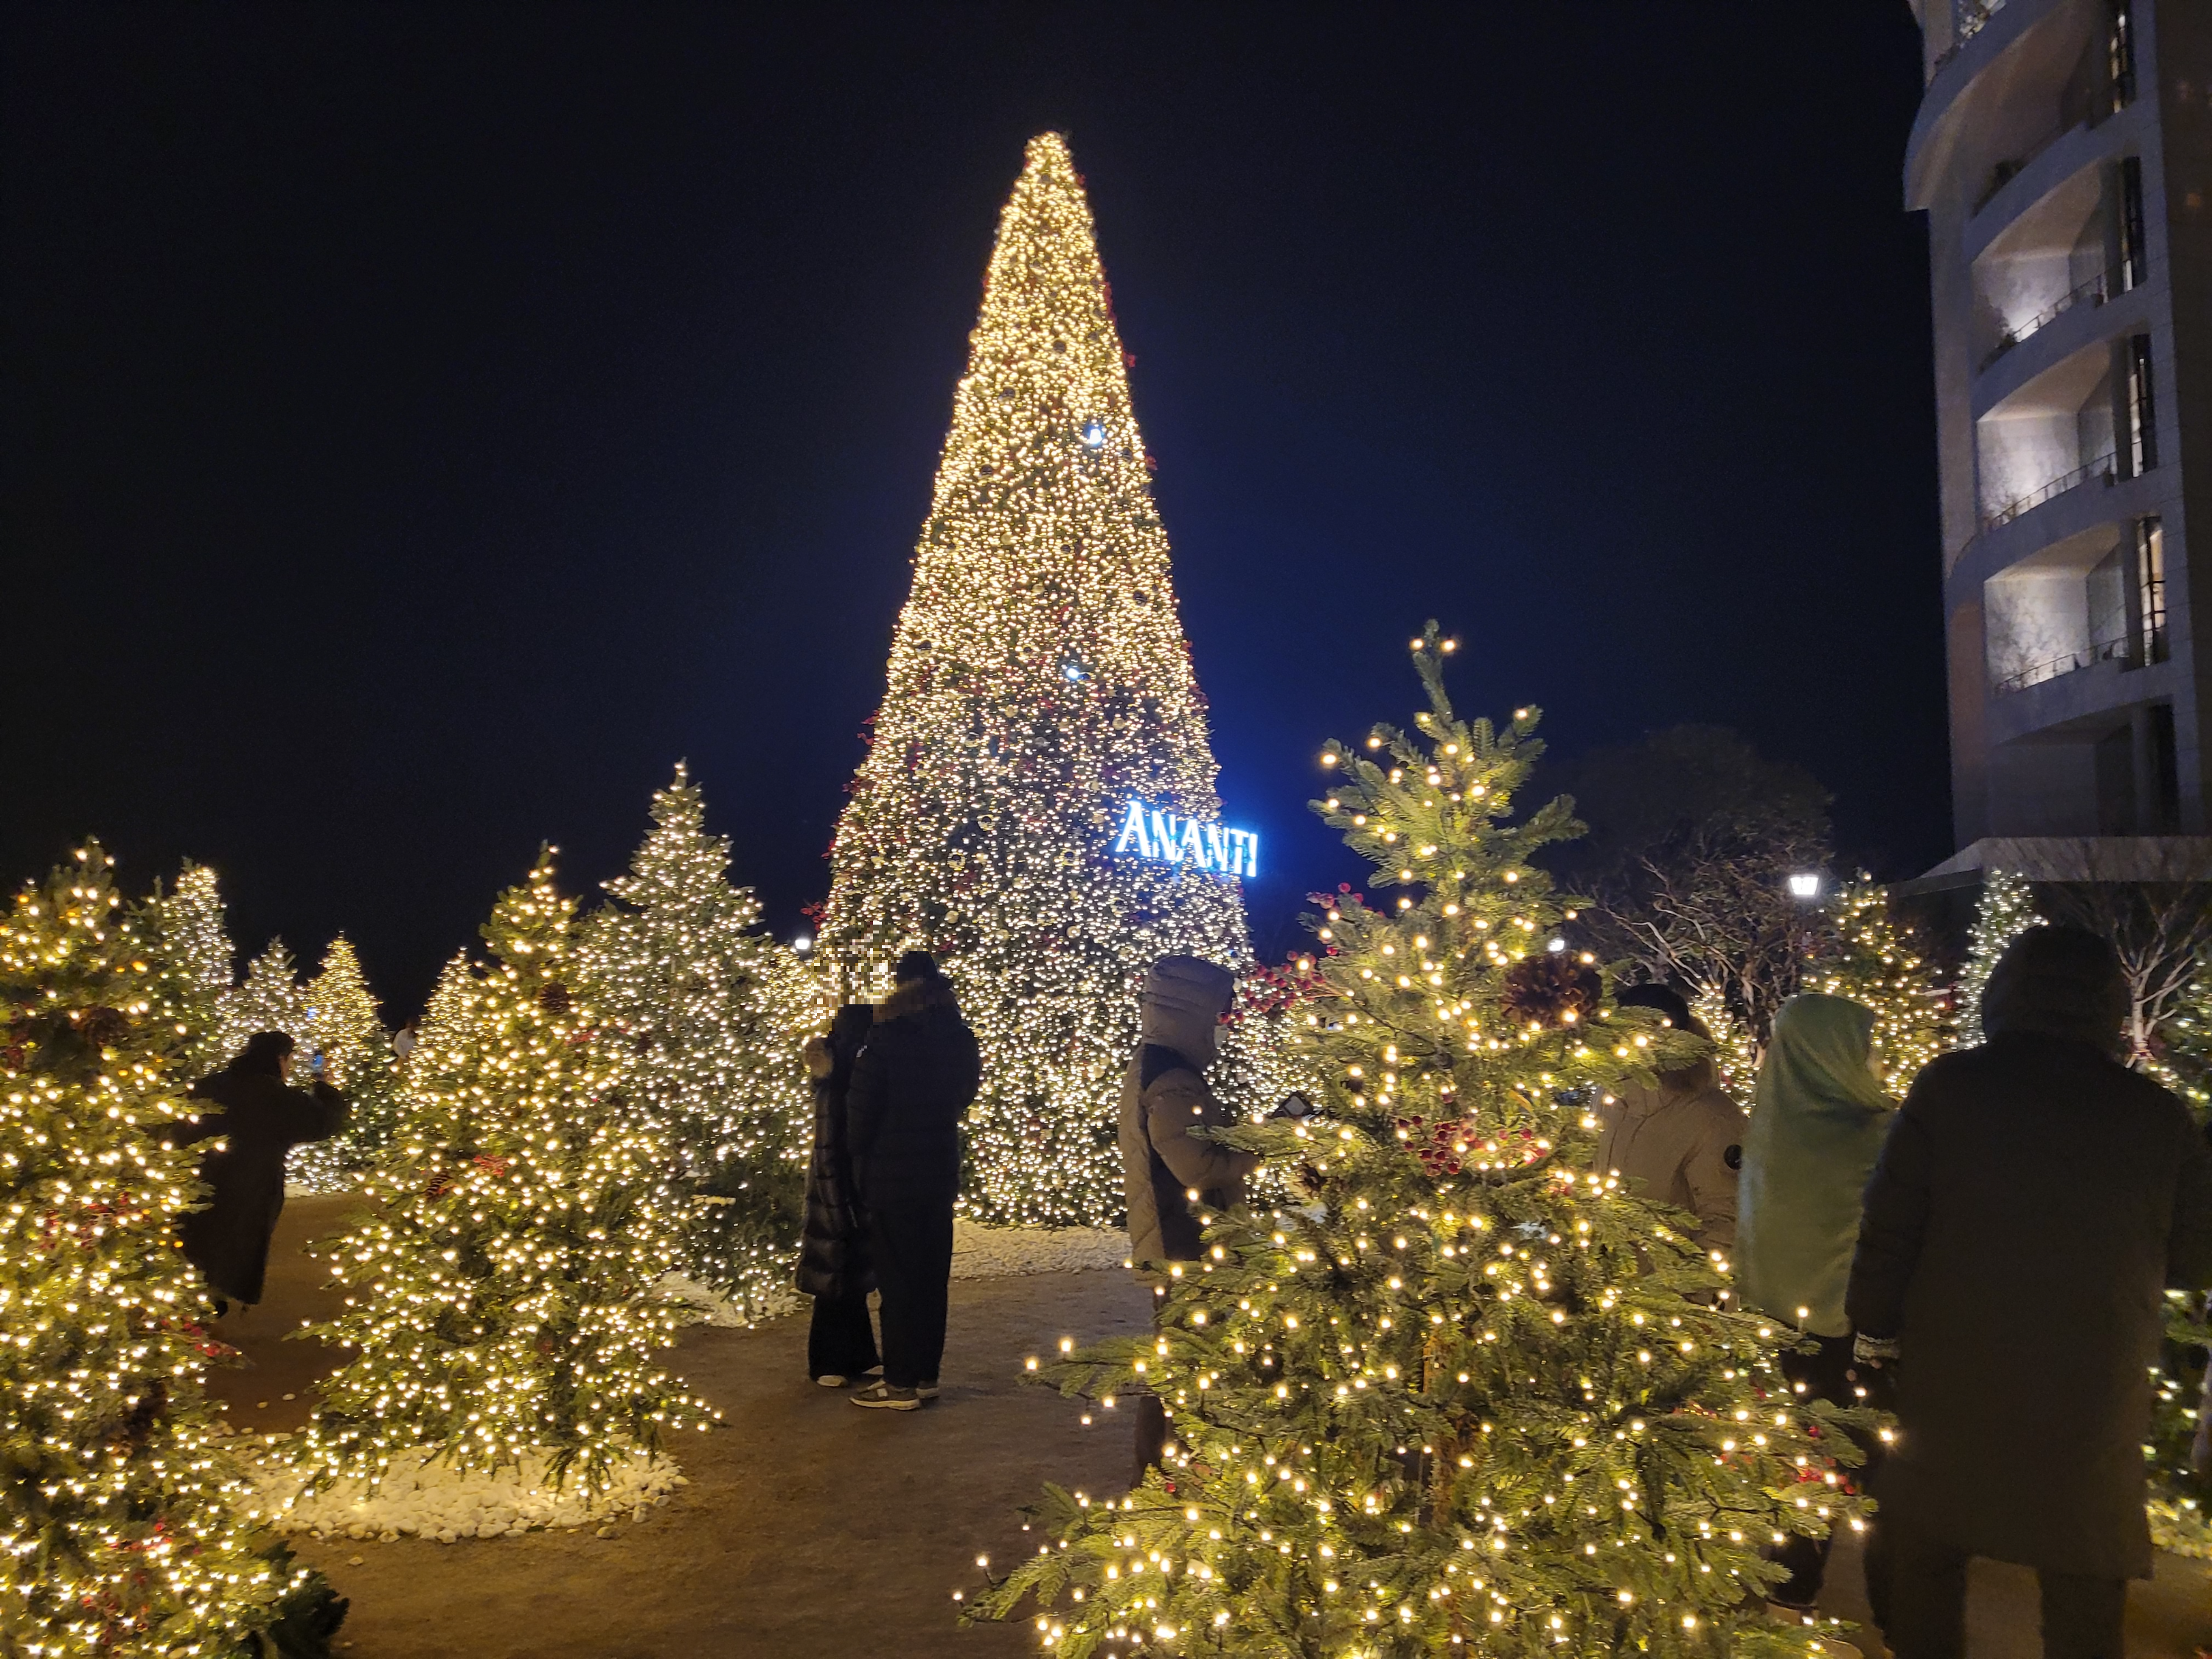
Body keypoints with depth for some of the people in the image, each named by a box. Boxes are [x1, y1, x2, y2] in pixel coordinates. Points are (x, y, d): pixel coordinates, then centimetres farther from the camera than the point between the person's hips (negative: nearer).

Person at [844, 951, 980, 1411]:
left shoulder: (886, 1040, -15)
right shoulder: (960, 1039, 0)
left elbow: (861, 1109, -10)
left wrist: (859, 1156, 6)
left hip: (892, 1173, -5)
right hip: (941, 1170, 5)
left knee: (897, 1277, 1)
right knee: (932, 1276, 12)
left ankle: (901, 1383, 7)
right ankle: (926, 1374, 20)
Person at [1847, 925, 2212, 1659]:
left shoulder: (1949, 1086, -11)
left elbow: (1889, 1229, -9)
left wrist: (1876, 1329, 5)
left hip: (1951, 1378, -1)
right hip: (2094, 1392, 1)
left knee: (1924, 1549, 18)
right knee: (2086, 1590, 18)